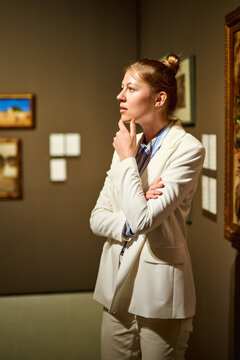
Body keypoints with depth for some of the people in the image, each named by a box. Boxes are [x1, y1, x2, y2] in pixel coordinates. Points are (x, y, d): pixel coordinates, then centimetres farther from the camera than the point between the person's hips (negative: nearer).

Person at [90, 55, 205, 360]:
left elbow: (143, 219, -23)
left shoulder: (187, 149, -12)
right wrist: (135, 215, -13)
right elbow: (97, 219, 7)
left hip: (158, 291, -6)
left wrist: (127, 158, -11)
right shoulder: (128, 145, 8)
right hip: (117, 288, 6)